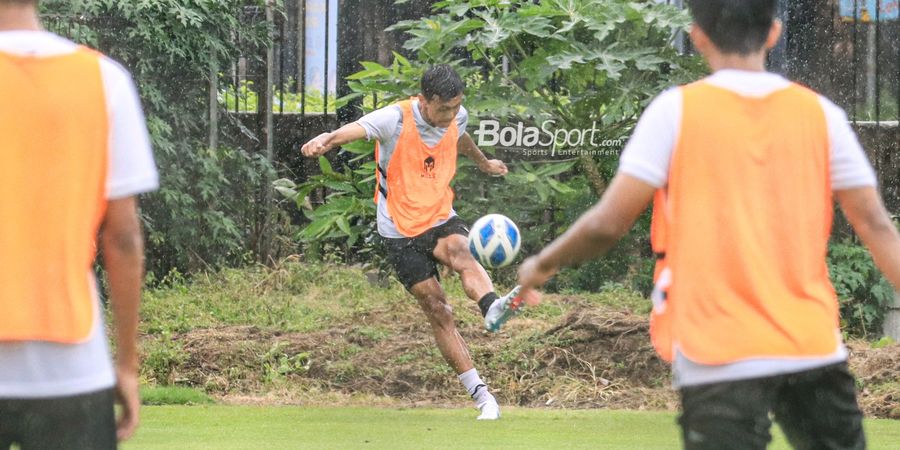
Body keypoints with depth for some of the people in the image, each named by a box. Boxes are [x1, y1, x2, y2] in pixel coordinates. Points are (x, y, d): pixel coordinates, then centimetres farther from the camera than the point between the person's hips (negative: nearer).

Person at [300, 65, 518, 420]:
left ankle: (492, 307, -62)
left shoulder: (457, 117, -1)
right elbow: (358, 129, -39)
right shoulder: (396, 119, -18)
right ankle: (482, 397, -5)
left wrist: (483, 162, 46)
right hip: (401, 231, -3)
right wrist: (328, 140, -61)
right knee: (438, 312, -6)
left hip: (441, 219, 3)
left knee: (461, 254, -33)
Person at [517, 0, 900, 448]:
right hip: (814, 347, 3)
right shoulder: (820, 114, 4)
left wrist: (541, 265, 11)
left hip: (718, 356, -3)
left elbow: (608, 223, -5)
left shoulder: (676, 110, -4)